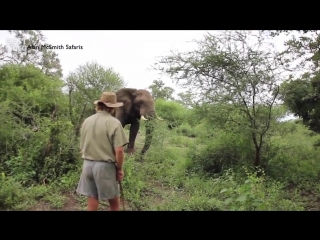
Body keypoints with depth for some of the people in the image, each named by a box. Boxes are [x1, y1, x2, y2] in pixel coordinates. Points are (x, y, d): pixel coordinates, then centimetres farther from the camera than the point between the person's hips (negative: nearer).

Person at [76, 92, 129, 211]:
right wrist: (119, 168, -4)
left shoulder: (87, 121, 6)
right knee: (114, 202, 12)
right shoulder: (114, 122, -13)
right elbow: (119, 150, -18)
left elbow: (82, 147, 13)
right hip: (105, 166, -6)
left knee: (92, 203, 14)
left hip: (87, 165, 6)